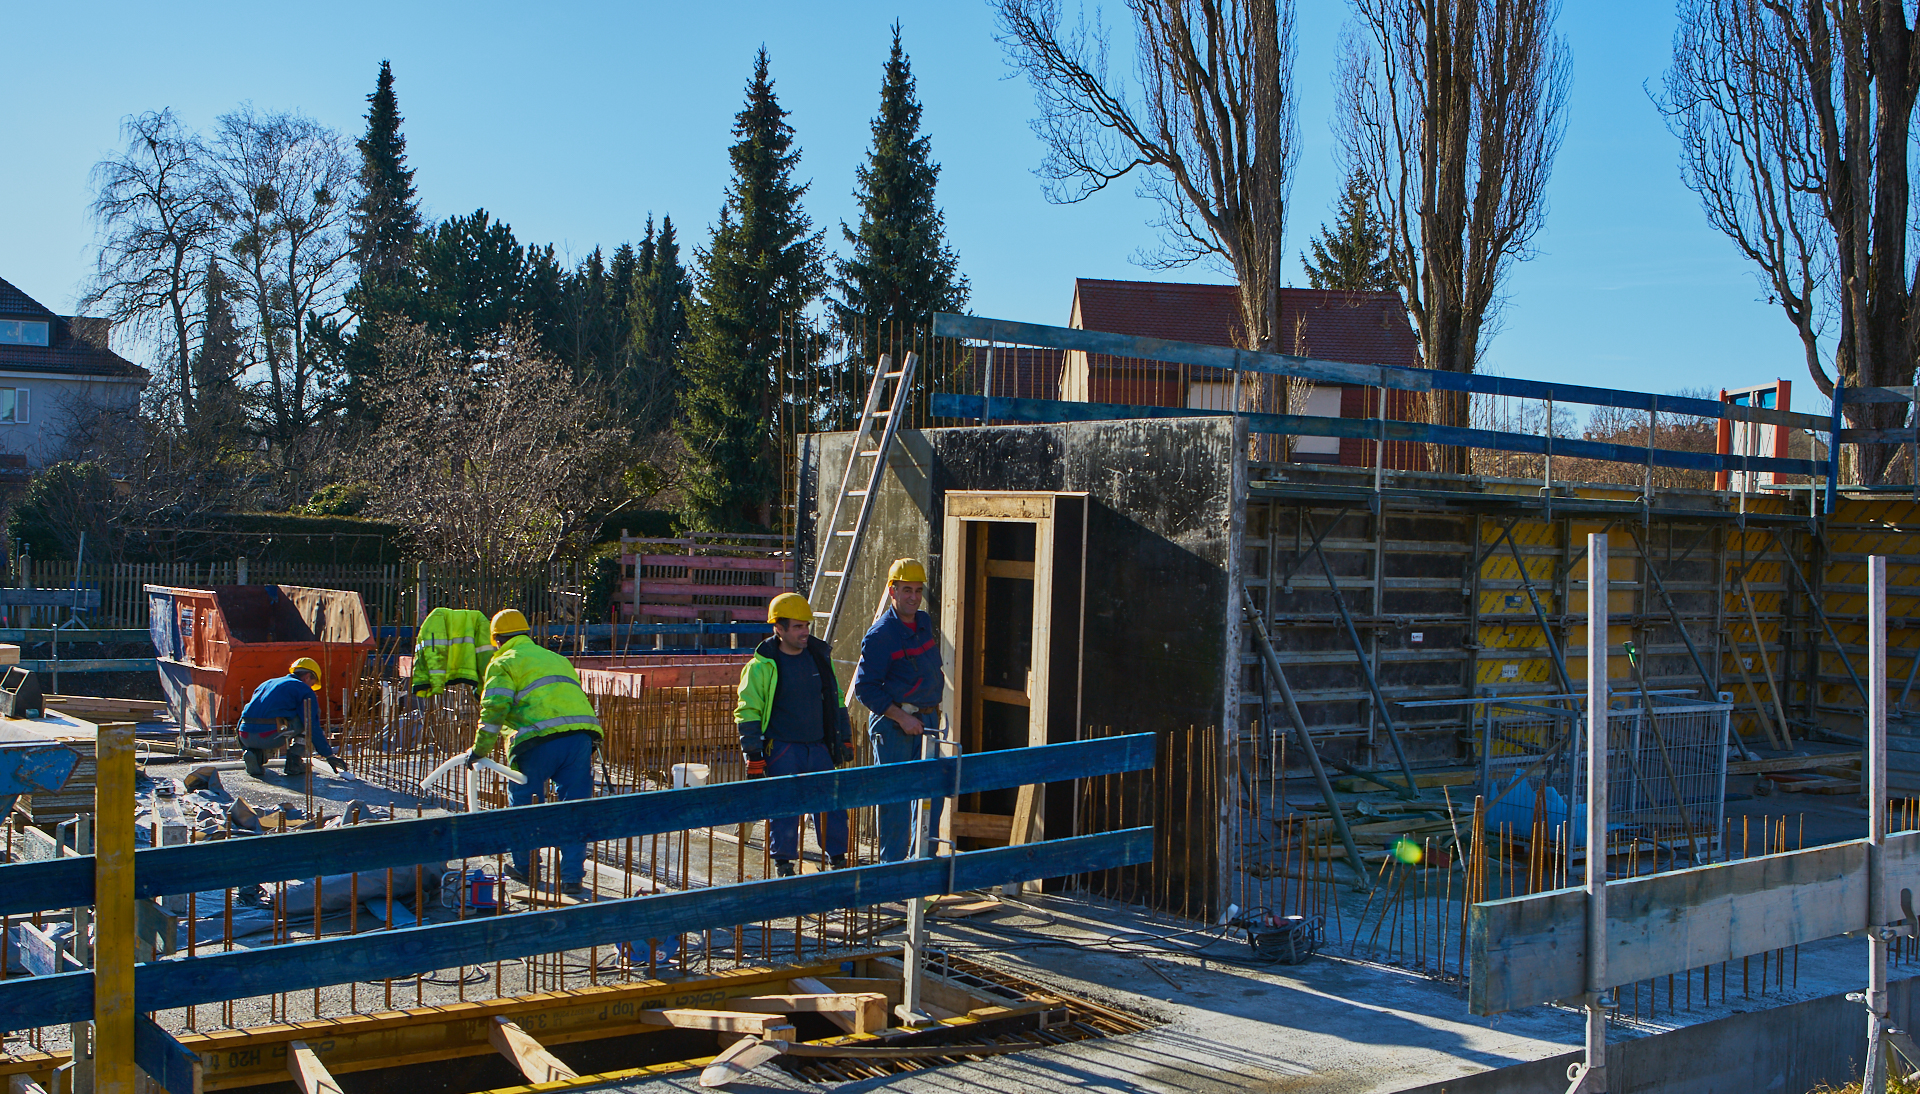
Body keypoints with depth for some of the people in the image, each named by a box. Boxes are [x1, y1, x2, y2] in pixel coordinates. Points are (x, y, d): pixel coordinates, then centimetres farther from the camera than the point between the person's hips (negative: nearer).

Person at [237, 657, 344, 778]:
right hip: (271, 737, -6)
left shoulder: (267, 684, 31)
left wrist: (245, 747, 53)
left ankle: (255, 753, 9)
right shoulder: (305, 690, 9)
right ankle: (294, 762, 6)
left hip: (245, 737, 6)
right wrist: (329, 755, 8)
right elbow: (313, 727, 2)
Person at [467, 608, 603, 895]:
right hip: (582, 735, 5)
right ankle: (572, 877, 4)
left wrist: (480, 749, 2)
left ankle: (526, 869, 23)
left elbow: (495, 708, -4)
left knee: (523, 805, 14)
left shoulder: (504, 662, 11)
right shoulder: (557, 659, 32)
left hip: (540, 739, -5)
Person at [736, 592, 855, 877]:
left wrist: (845, 739, 17)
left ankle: (837, 859, 17)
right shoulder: (762, 667, -5)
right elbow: (747, 712, -5)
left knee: (832, 805, 3)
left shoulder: (819, 658, 10)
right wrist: (753, 755, -10)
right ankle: (783, 864, 12)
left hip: (819, 747, 4)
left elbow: (836, 701, 20)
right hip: (782, 749, -4)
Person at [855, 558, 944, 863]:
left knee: (932, 793, 9)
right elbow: (865, 687, -15)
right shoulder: (880, 635, -12)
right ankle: (892, 865, 6)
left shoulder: (925, 623, 10)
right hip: (892, 724, -7)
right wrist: (900, 716, -19)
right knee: (895, 797, -4)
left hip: (927, 720, 7)